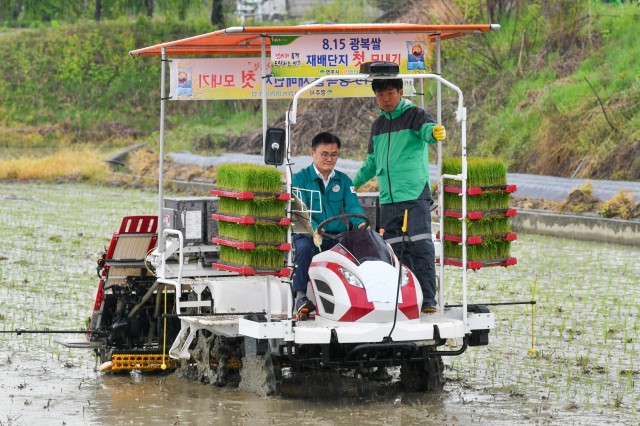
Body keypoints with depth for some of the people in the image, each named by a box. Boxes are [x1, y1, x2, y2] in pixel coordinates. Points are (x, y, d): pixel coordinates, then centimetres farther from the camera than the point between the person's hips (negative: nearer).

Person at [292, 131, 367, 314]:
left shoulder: (343, 180, 16)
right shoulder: (300, 179, 4)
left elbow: (352, 206, 3)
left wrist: (360, 223, -21)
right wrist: (314, 228, -30)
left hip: (337, 237, 3)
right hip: (308, 236, -3)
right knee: (305, 248, -37)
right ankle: (300, 296, -31)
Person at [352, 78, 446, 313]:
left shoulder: (415, 115, 1)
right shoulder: (378, 125, 19)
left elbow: (427, 130, -22)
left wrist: (435, 133, -45)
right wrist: (354, 183, 39)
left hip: (415, 196, -6)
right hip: (388, 199, 6)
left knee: (420, 248, -12)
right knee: (394, 252, 0)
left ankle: (427, 300, -13)